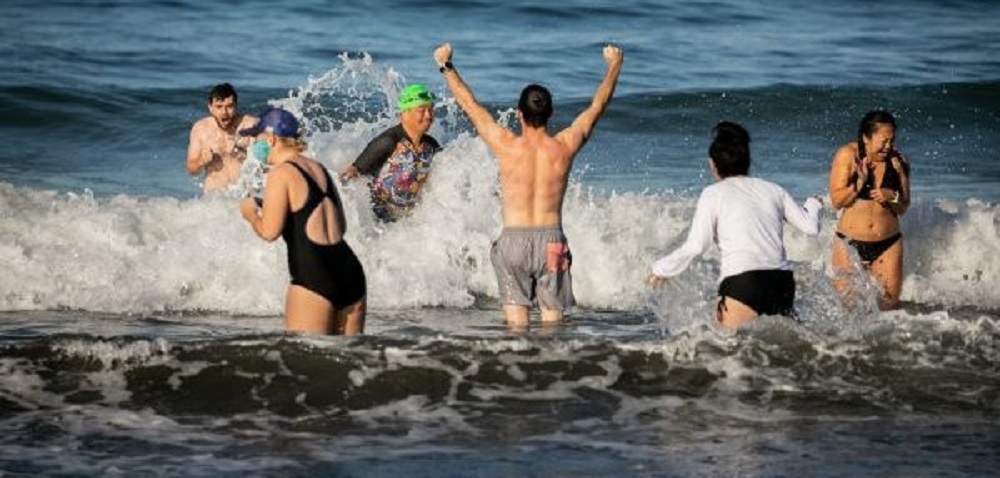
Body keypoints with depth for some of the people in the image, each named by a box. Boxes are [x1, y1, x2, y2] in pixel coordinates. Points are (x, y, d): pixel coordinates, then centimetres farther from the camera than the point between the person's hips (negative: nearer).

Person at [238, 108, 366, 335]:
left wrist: (250, 213, 8)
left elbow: (269, 231, -13)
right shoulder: (319, 169, 18)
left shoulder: (281, 174, -5)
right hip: (350, 271, 7)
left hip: (312, 277, -7)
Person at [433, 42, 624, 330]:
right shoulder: (565, 146, -1)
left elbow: (469, 104, 8)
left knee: (516, 322, 3)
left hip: (513, 239, -1)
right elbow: (597, 106, 15)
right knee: (552, 317, 5)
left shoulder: (505, 146, -5)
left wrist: (445, 66, 22)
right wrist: (614, 66, 30)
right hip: (551, 240, 1)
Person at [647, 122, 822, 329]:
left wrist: (661, 269, 18)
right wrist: (813, 205, 42)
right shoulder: (772, 190, 17)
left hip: (743, 281, -5)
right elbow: (810, 226, 19)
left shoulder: (714, 194, 6)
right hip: (782, 281, 5)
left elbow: (695, 247, 2)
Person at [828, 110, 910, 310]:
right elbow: (837, 200, -10)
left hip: (888, 245, 2)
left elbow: (903, 208, 5)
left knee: (889, 305, 1)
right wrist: (859, 182, -24)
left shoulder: (897, 162, -1)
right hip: (850, 243, -2)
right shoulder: (847, 155, -7)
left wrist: (892, 197, -17)